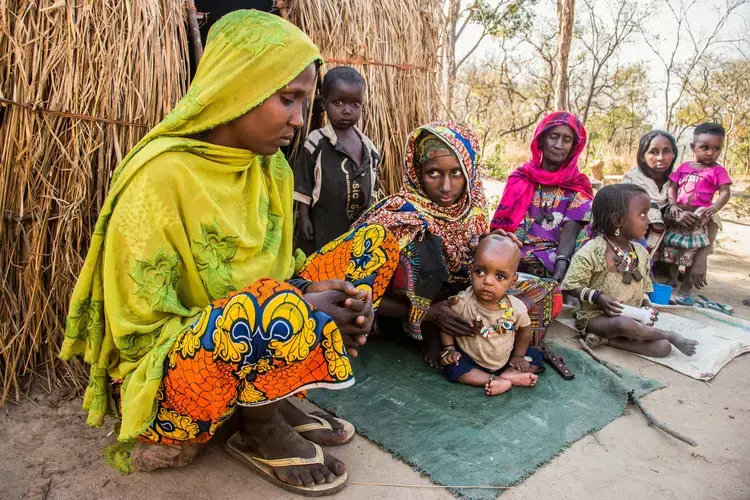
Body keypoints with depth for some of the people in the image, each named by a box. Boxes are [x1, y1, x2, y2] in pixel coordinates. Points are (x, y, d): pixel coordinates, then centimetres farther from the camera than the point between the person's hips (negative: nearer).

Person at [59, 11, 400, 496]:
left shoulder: (271, 167, -2)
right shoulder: (159, 179, -23)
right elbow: (140, 335, -20)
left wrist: (319, 291, -16)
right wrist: (295, 310, -26)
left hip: (250, 334, 7)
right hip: (157, 379, -7)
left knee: (373, 249, 0)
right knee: (271, 305, -38)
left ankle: (275, 402, 1)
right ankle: (258, 430, -5)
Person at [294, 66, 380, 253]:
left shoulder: (368, 146, 4)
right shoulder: (315, 143, -9)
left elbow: (371, 188, 12)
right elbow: (303, 185, -6)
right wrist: (304, 218, -9)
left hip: (360, 226, 5)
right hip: (323, 225, -4)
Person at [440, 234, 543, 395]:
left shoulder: (516, 308, -21)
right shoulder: (462, 302, -26)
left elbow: (524, 330, 1)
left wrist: (518, 356, 3)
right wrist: (449, 349, -12)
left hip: (504, 359, 2)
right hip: (471, 360, -2)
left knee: (536, 357, -4)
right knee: (453, 368, -28)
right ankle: (498, 381, -25)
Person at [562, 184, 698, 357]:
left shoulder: (641, 252, 6)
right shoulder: (591, 251, -15)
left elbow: (642, 288, 16)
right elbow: (571, 285, -12)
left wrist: (648, 306, -3)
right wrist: (597, 297, -25)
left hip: (634, 316, 6)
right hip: (597, 316, -6)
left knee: (663, 347, -17)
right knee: (624, 324, -39)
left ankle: (606, 339, -12)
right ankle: (670, 335, -10)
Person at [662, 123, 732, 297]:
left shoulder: (718, 171, -1)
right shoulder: (683, 167, 8)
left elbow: (725, 193, -7)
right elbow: (672, 187, 9)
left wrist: (713, 209, -24)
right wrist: (673, 205, -8)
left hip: (699, 217, -4)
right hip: (679, 214, 4)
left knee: (692, 249, -1)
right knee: (671, 246, 11)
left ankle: (687, 282, 15)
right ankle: (672, 278, 29)